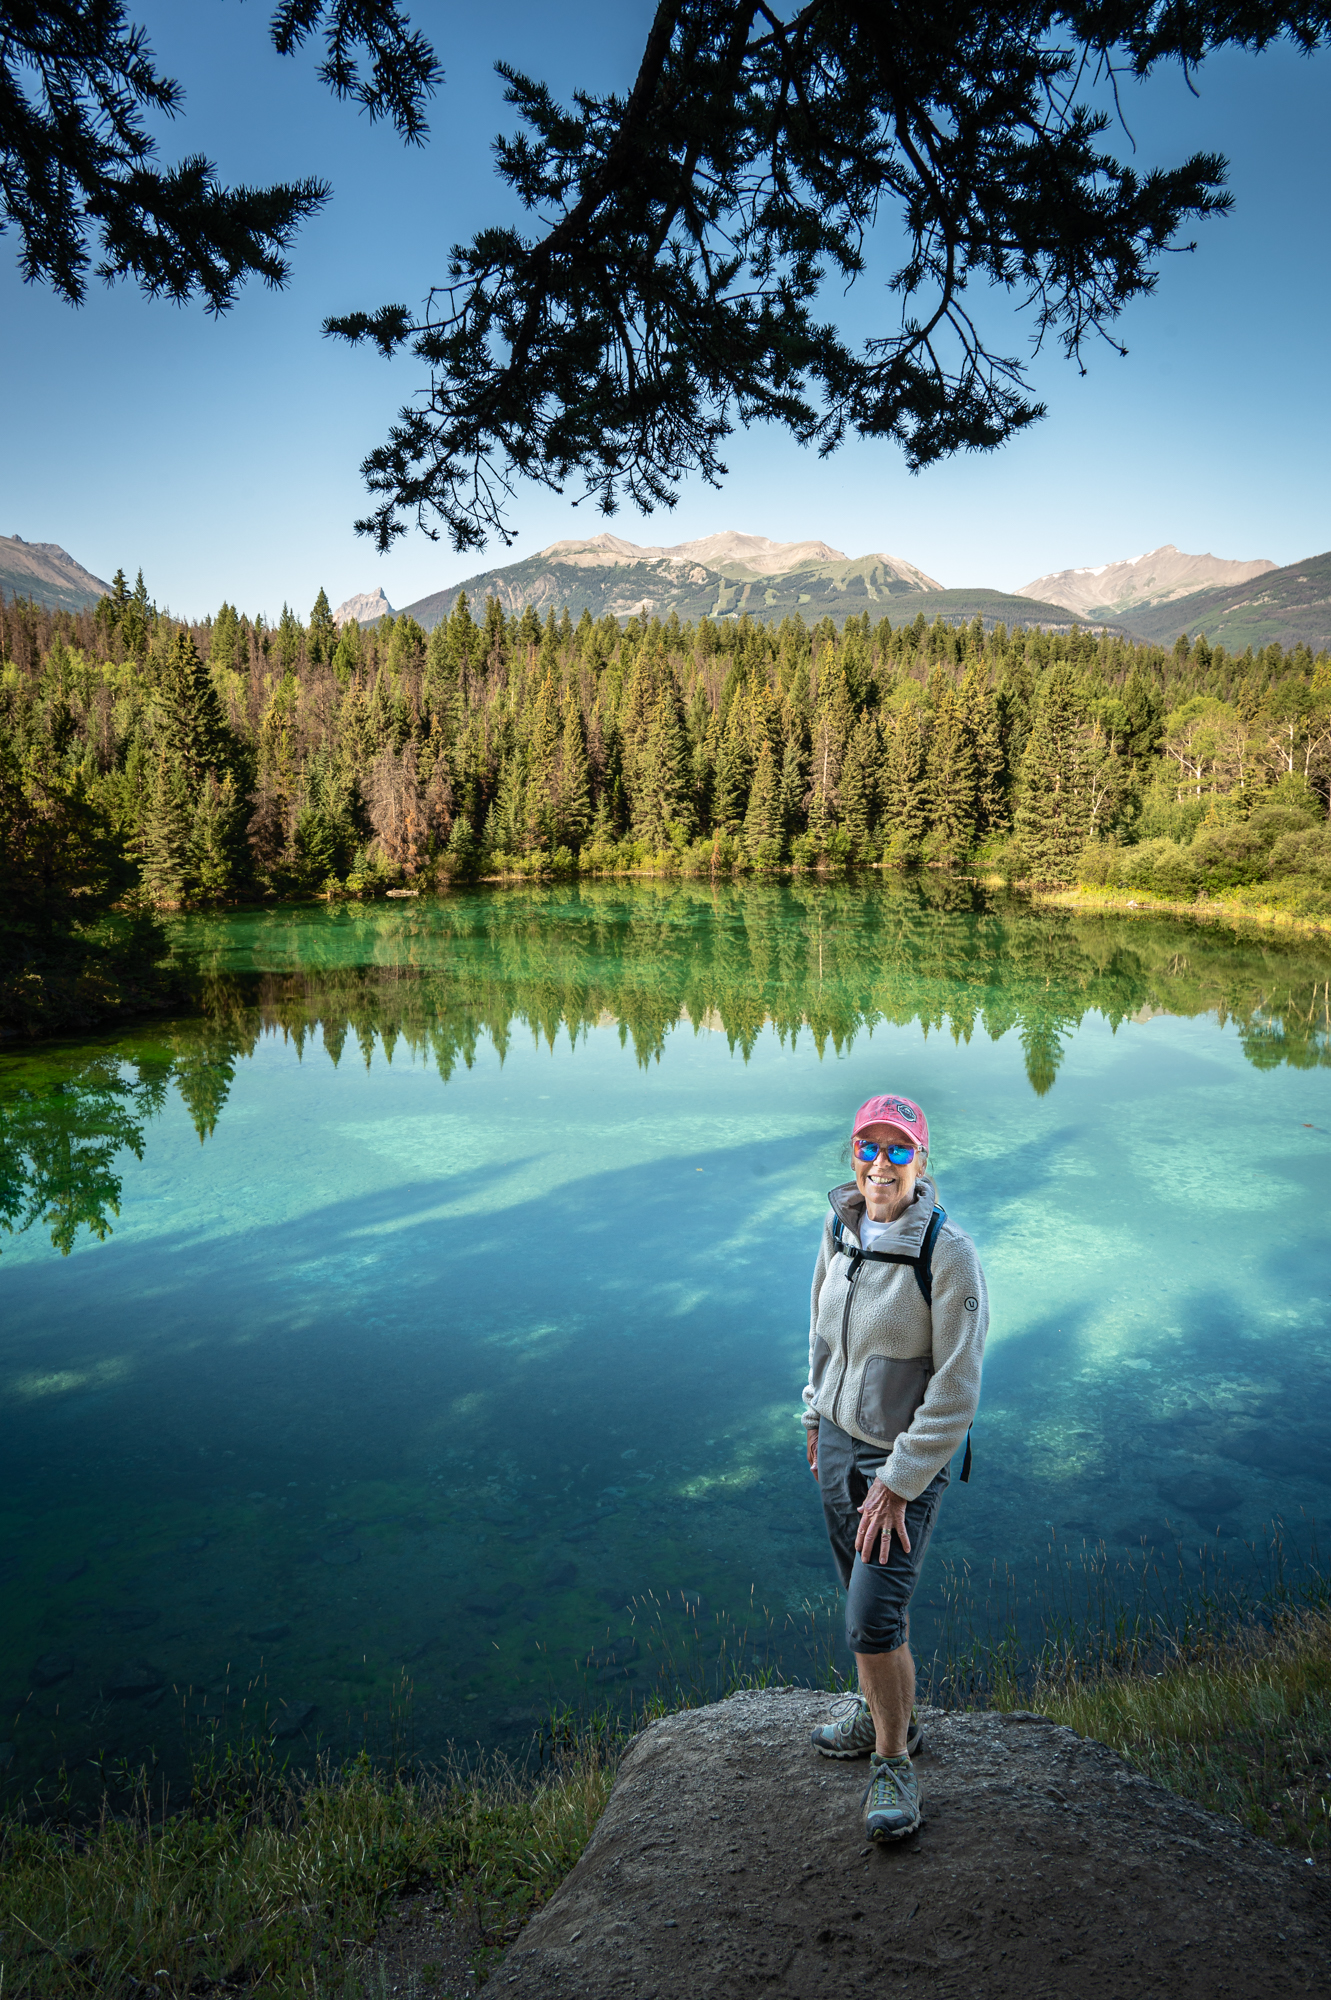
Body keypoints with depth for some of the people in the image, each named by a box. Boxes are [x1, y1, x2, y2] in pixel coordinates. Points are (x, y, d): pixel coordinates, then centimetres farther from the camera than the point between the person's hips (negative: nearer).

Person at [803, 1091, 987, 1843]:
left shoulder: (949, 1254, -22)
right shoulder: (840, 1228, -3)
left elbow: (957, 1391, -19)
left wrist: (898, 1483, -17)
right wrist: (817, 1415, 19)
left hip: (907, 1454, -6)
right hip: (839, 1437, 6)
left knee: (876, 1616, -8)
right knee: (862, 1591, 19)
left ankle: (893, 1762, 14)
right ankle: (883, 1709, 42)